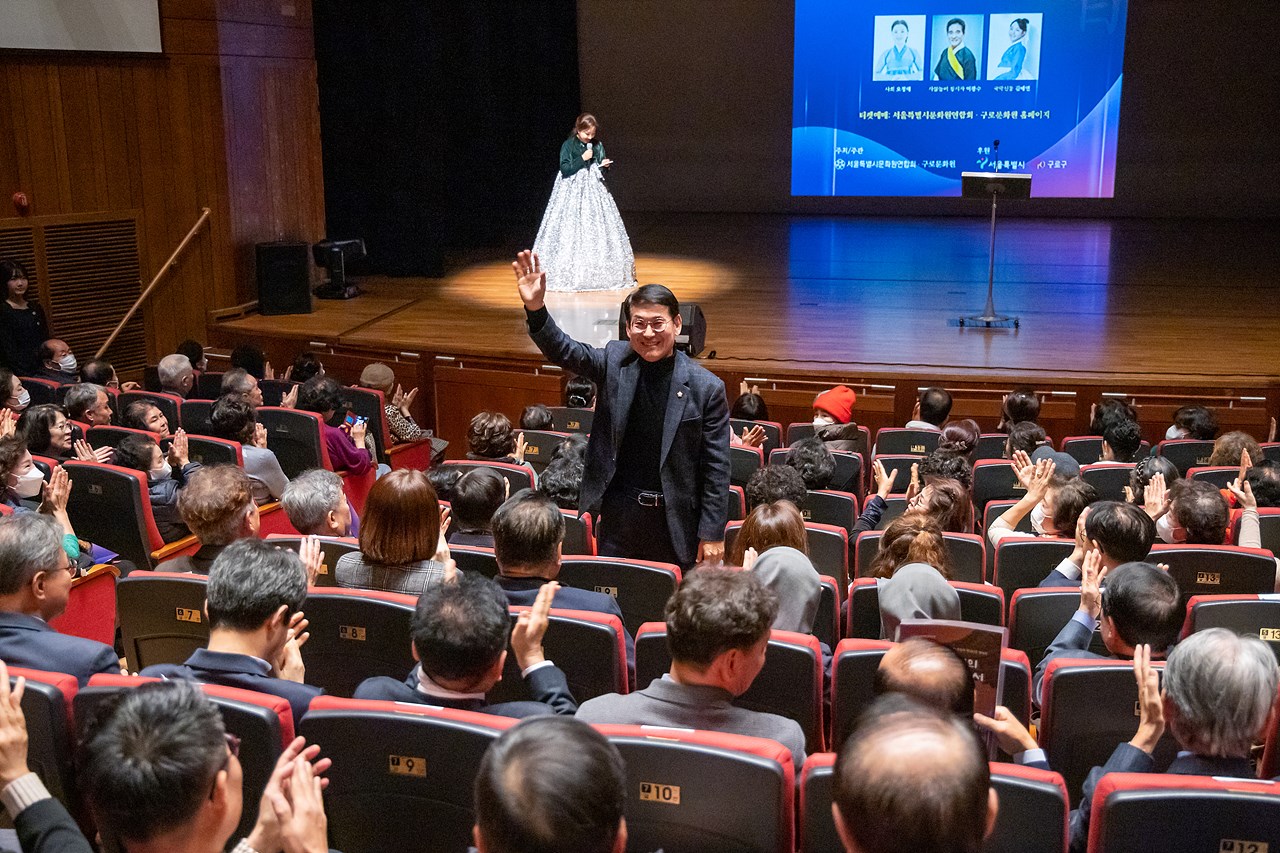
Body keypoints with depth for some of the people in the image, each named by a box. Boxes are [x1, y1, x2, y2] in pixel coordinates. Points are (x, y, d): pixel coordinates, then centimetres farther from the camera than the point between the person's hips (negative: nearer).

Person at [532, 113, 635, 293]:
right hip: (573, 192, -4)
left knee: (596, 228, 1)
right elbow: (565, 169, -12)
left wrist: (605, 165, -6)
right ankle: (570, 272, -3)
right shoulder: (568, 145, -5)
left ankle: (598, 272, 6)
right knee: (572, 229, -7)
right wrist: (582, 159, -17)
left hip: (593, 191, 4)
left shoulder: (597, 146, 8)